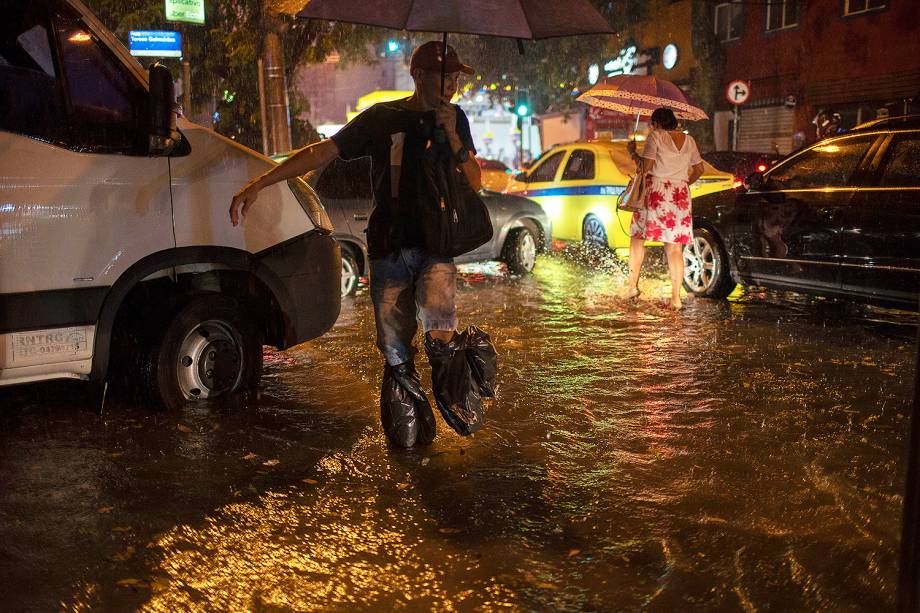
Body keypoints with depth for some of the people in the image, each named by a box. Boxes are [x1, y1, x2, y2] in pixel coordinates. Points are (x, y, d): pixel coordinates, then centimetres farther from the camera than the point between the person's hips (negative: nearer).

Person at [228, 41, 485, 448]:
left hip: (434, 246, 1)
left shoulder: (455, 120, 10)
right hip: (389, 250, -1)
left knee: (437, 318, -28)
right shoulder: (382, 118, 2)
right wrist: (259, 184, -11)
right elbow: (323, 152, -3)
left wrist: (453, 137, -9)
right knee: (396, 352, 3)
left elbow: (474, 183, 8)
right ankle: (405, 415, 25)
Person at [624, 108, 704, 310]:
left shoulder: (655, 136, -5)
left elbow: (646, 167, -12)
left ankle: (633, 285, 9)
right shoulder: (689, 140, 12)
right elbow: (699, 169, 17)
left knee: (637, 237, 12)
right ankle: (676, 298, 0)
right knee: (675, 247, 4)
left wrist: (633, 152, 4)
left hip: (656, 191, -4)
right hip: (680, 195, 5)